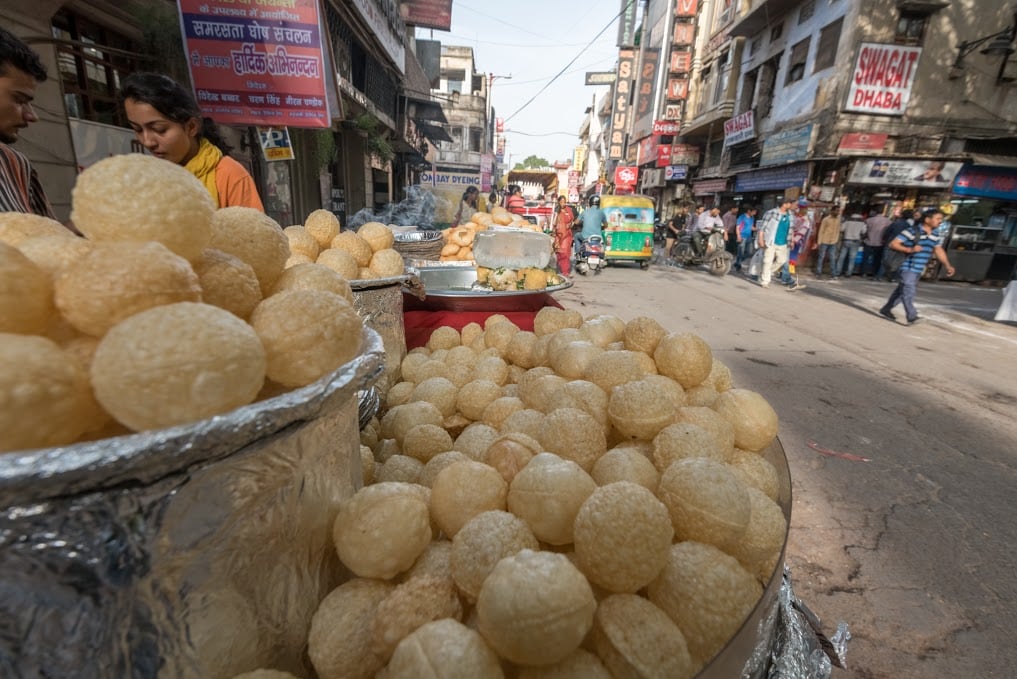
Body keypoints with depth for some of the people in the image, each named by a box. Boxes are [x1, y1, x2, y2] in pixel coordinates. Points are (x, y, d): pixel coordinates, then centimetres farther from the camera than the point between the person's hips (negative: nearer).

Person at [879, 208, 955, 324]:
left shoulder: (936, 236, 11)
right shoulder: (912, 231, -12)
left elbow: (939, 251, 21)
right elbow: (893, 244, -15)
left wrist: (948, 266, 17)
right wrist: (909, 250, -26)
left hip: (918, 270, 8)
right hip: (908, 267, -8)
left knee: (901, 290, 14)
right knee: (908, 290, -14)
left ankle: (886, 310, 25)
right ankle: (911, 316, -16)